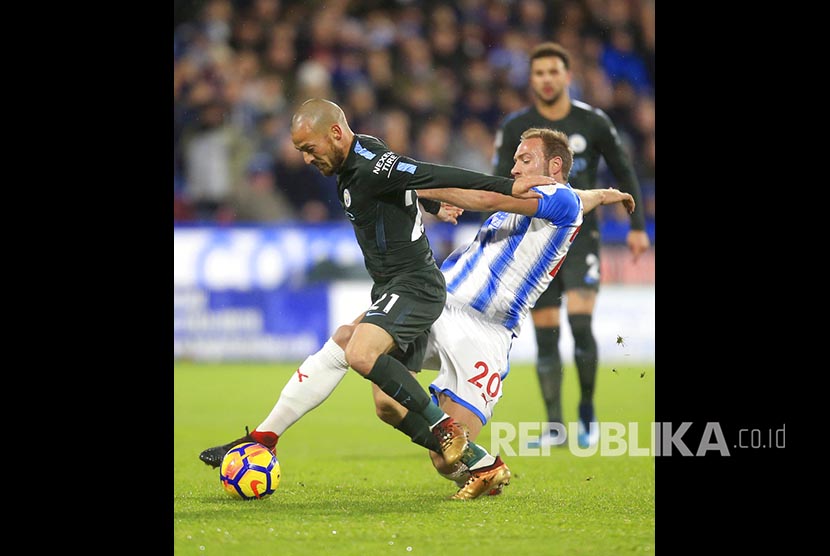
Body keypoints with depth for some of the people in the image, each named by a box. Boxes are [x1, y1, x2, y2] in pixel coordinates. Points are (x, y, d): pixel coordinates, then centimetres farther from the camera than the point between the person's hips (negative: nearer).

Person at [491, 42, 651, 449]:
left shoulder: (593, 122, 1)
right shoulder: (515, 127, 1)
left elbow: (624, 174, 12)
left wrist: (637, 226, 8)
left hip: (581, 236, -1)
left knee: (580, 323, -17)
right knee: (545, 336, 0)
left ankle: (588, 412, 1)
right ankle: (554, 427, 7)